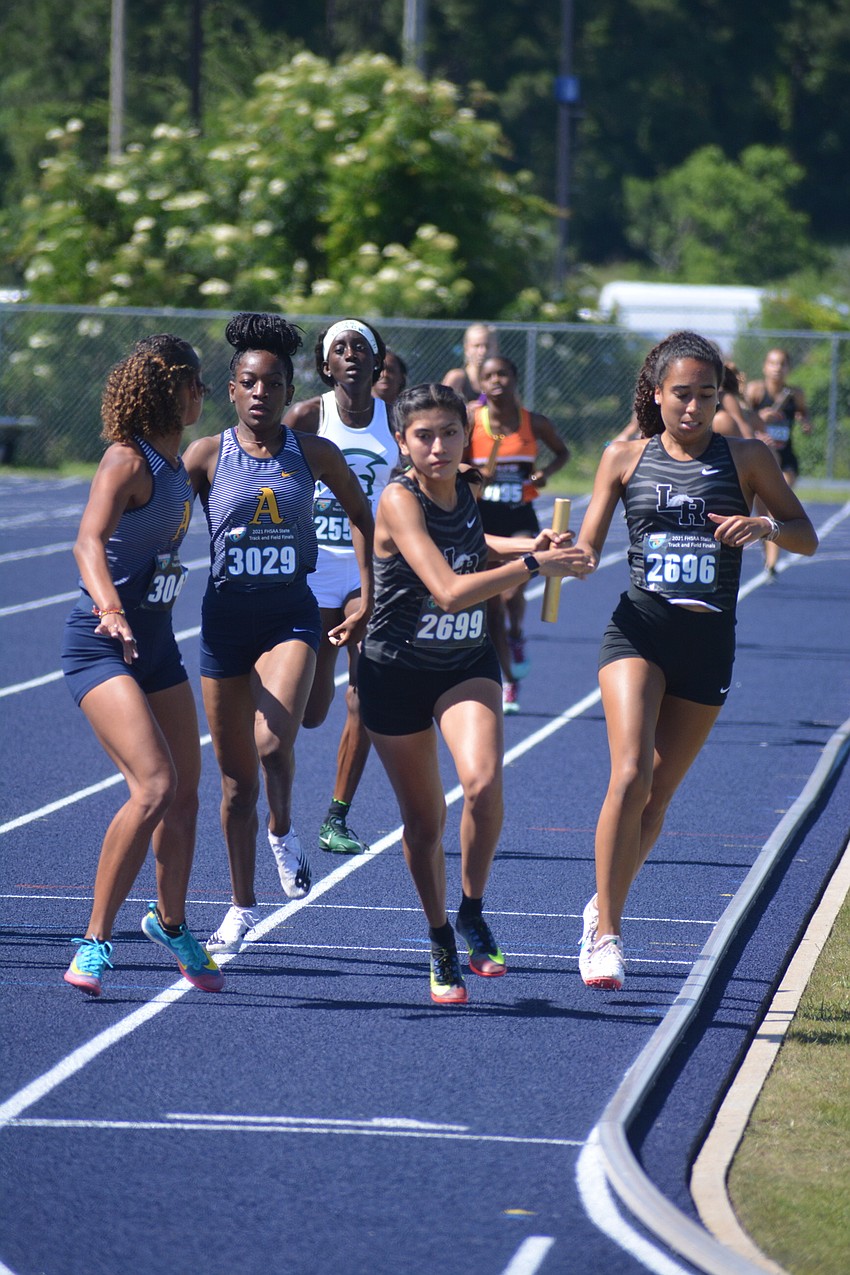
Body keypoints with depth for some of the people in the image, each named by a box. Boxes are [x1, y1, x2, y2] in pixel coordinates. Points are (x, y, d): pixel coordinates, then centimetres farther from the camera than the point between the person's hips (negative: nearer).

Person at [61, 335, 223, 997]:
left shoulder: (176, 463, 8)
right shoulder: (127, 461, -18)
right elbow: (89, 542, -34)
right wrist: (110, 607, -51)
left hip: (156, 645, 8)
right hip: (102, 646, -8)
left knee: (185, 794, 13)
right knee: (155, 786, -22)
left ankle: (171, 921, 37)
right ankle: (95, 943, -15)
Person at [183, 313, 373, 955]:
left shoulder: (315, 454, -1)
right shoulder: (206, 455, -3)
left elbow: (362, 516, 11)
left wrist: (369, 601, 7)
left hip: (290, 613, -1)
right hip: (226, 614, 1)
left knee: (274, 742, -26)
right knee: (236, 776, 8)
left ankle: (284, 832, 7)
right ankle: (242, 907, 23)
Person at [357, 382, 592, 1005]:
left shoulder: (464, 487, -2)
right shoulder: (400, 499, -21)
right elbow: (448, 590, -33)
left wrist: (527, 544, 9)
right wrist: (533, 565, -31)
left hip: (467, 666, 3)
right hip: (396, 670, -3)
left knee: (484, 783, -23)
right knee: (424, 818, 6)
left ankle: (473, 913, -2)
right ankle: (442, 944, 27)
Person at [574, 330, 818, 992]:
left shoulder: (746, 457, 4)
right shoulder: (625, 458, 5)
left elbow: (808, 538, 7)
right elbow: (587, 550, 7)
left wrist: (766, 526, -14)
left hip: (708, 642, 1)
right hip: (638, 630, -1)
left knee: (657, 796, 7)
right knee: (631, 773, -21)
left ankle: (605, 906, 31)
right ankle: (605, 934, -15)